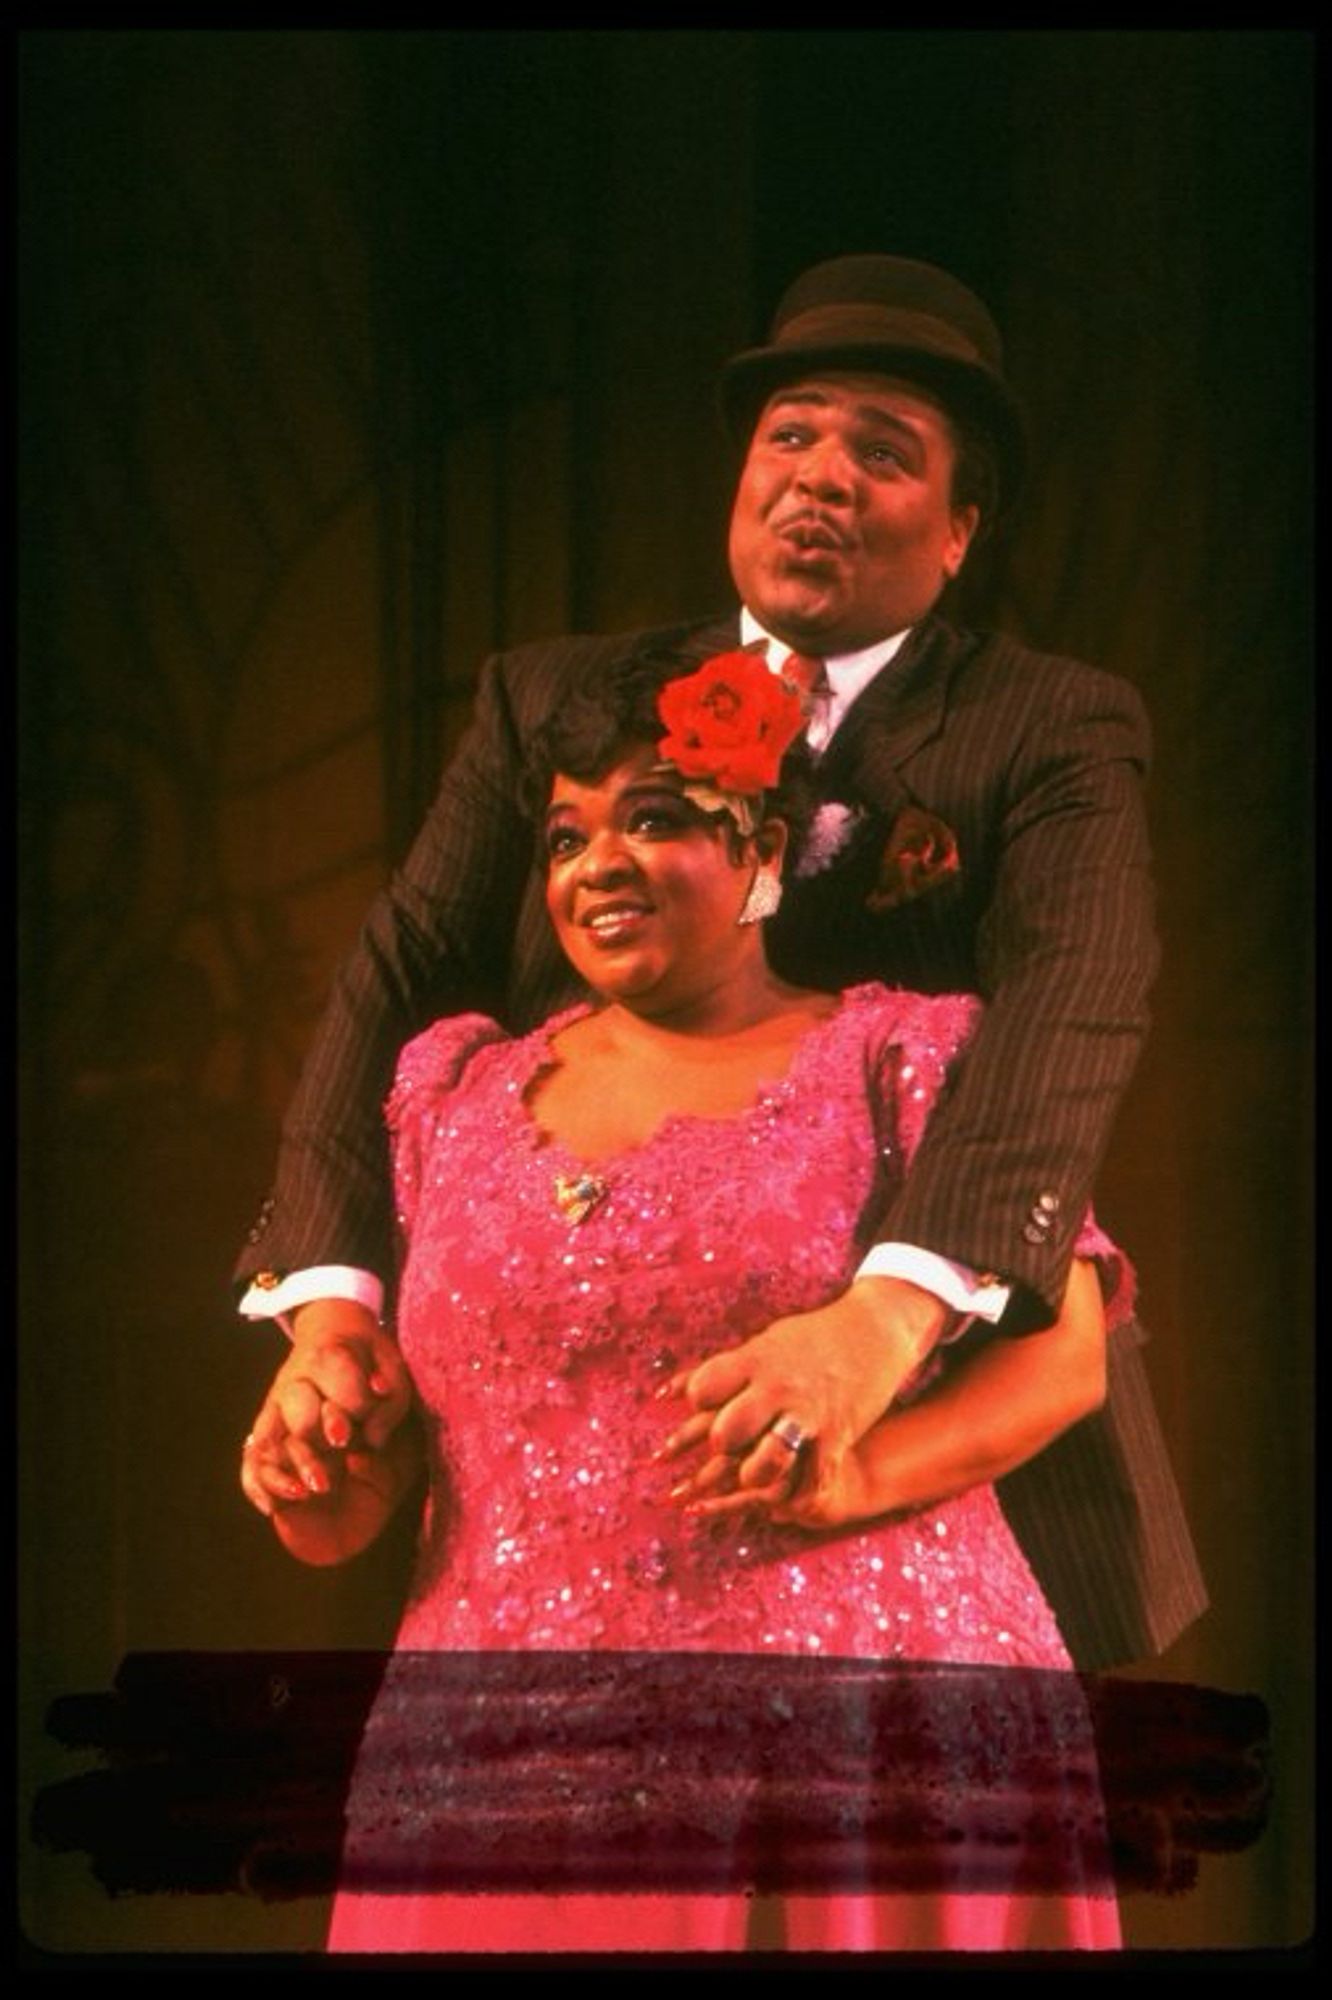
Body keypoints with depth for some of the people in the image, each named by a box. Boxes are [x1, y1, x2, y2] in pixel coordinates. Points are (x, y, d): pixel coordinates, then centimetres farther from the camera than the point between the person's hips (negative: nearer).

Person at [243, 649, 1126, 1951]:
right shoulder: (457, 1088, 17)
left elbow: (1065, 1350, -3)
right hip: (516, 1746, 3)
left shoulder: (901, 1057, 6)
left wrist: (852, 1471, -20)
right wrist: (333, 1491, -1)